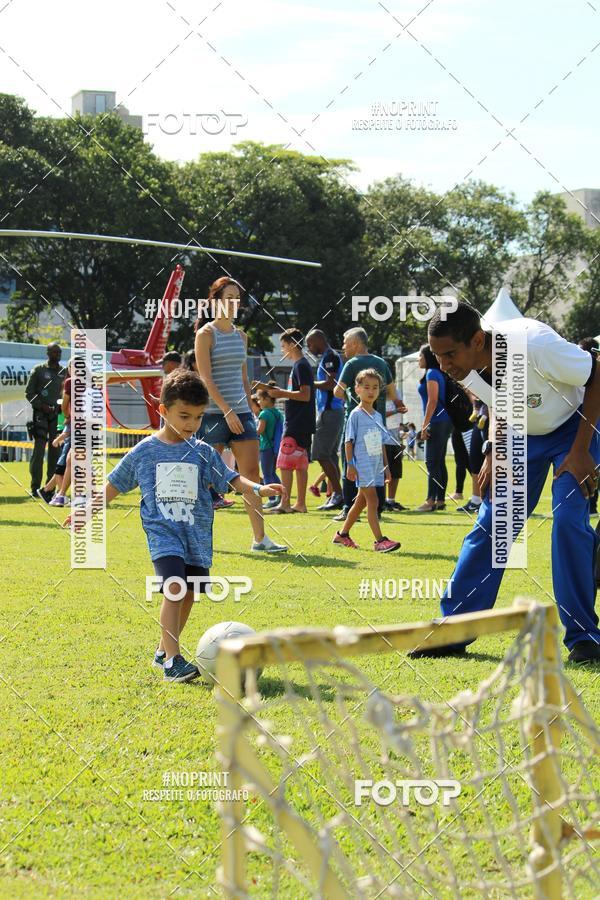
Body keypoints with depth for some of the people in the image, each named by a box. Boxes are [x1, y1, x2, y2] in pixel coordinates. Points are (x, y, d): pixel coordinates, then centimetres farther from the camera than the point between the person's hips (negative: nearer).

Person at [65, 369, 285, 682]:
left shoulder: (203, 453, 6)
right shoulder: (144, 451, 3)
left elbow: (230, 478, 2)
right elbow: (115, 484, 13)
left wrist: (257, 489, -16)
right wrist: (90, 509, 13)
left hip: (197, 535, 4)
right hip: (162, 532, -4)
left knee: (187, 595, 7)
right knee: (174, 589, -20)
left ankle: (164, 651, 27)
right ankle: (173, 661, -24)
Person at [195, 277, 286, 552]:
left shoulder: (241, 335, 14)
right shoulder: (206, 334, -6)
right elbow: (206, 379, -13)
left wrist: (249, 412, 13)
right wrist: (227, 411, -19)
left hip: (240, 412, 6)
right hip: (214, 413, -6)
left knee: (251, 474, -1)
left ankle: (260, 538, -2)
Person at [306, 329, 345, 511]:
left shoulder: (330, 357, -11)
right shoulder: (330, 357, 19)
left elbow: (330, 384, -20)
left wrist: (310, 384, -9)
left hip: (329, 412, -10)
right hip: (335, 412, 10)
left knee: (322, 455, -11)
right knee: (330, 456, 11)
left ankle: (338, 494, -14)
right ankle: (335, 496, 11)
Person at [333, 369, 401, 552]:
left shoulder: (378, 416, 14)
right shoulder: (356, 415, -7)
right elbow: (348, 441, -8)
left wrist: (386, 466, 18)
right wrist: (350, 464, -13)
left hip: (376, 465, 7)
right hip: (363, 465, -7)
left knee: (361, 501, 13)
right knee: (372, 500, -13)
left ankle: (342, 534, 25)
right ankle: (380, 540, -16)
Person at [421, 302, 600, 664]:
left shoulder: (533, 344, -37)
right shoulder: (467, 369, -17)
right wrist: (493, 455, -8)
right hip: (523, 435, 5)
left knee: (569, 521, -18)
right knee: (490, 526, 0)